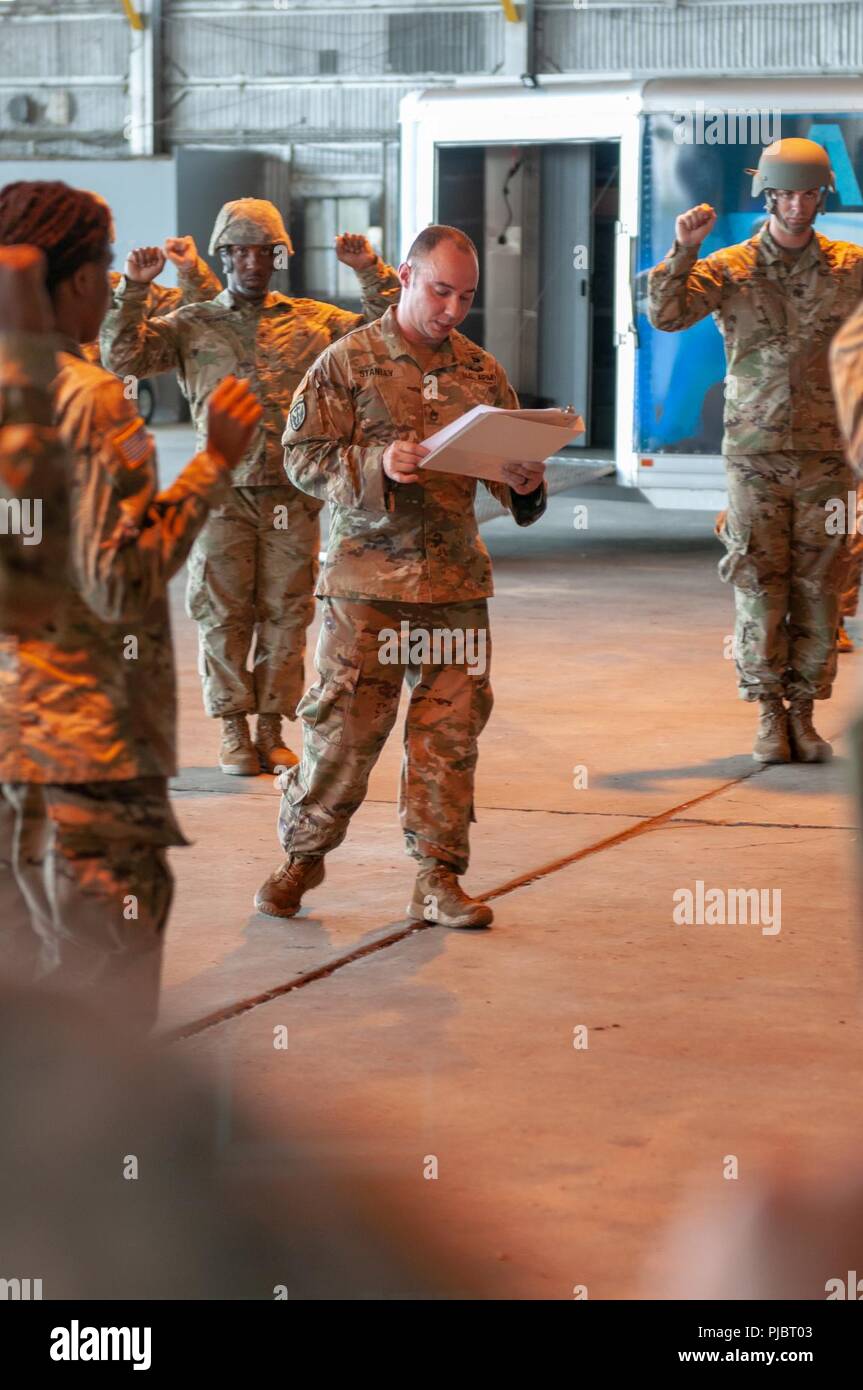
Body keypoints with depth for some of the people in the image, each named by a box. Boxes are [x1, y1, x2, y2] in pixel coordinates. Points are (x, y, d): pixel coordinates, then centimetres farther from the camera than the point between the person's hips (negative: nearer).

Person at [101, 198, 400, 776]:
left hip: (292, 494, 1)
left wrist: (373, 273, -4)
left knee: (285, 614, 4)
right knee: (225, 614, 1)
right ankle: (234, 732, 10)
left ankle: (272, 730, 13)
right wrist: (134, 291, -13)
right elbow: (124, 357, -3)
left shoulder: (312, 321, 10)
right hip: (224, 491, -1)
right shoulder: (191, 326, 7)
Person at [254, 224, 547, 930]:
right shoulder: (348, 361, 0)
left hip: (457, 581, 4)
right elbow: (303, 455, -4)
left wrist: (524, 482, -6)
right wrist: (378, 464, -20)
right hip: (367, 578, -4)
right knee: (344, 723, -1)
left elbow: (508, 459, 17)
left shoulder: (482, 371, 12)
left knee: (451, 730, 3)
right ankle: (303, 856, 17)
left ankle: (439, 877, 11)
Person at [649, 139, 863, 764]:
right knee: (759, 585, -1)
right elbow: (667, 315, -14)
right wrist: (683, 251, -26)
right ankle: (770, 717, 8)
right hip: (755, 453, -1)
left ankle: (804, 713, 13)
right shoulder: (729, 269, -2)